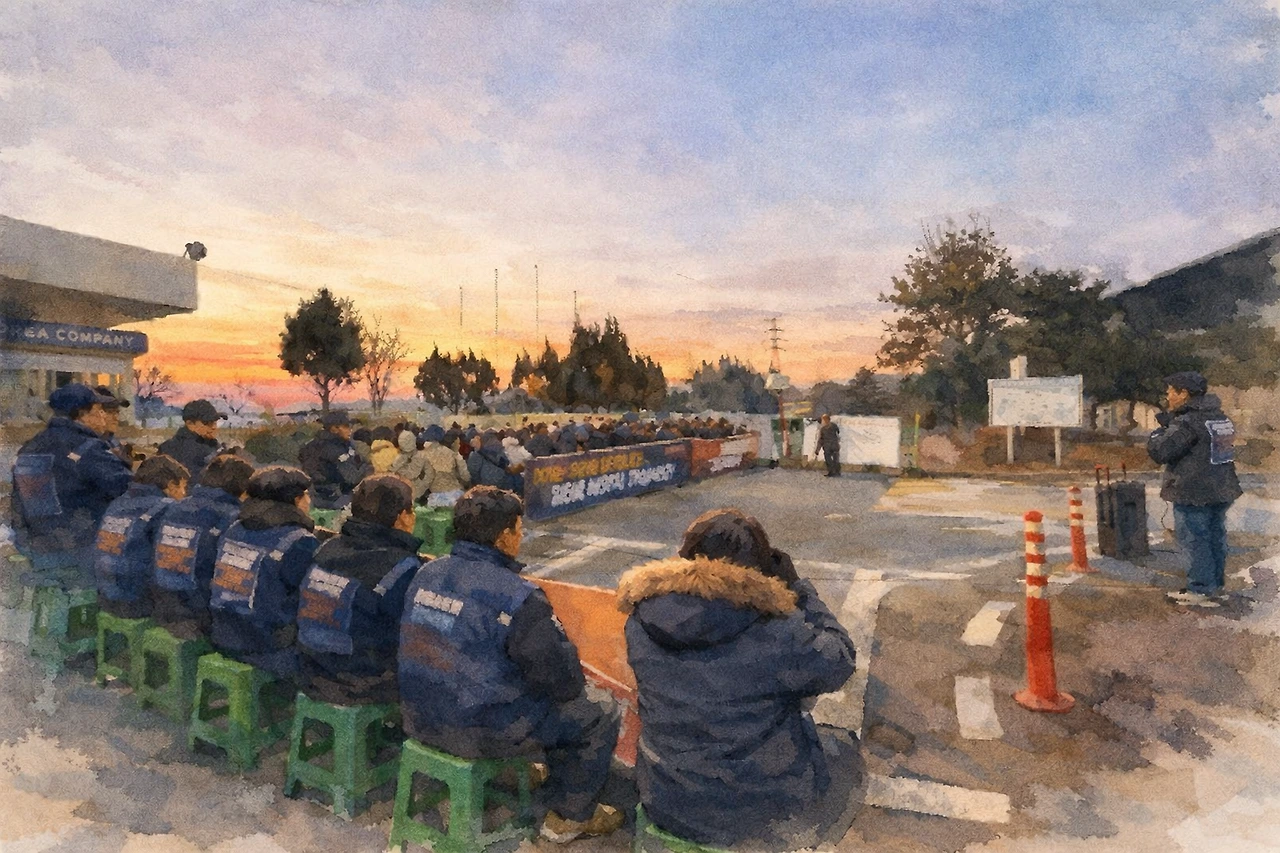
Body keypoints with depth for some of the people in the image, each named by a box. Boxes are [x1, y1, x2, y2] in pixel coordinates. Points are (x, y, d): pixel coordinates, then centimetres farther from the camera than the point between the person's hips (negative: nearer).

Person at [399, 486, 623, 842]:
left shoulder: (427, 574, -1)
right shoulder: (519, 598, -24)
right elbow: (563, 680, -18)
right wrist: (574, 678, 5)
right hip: (482, 732, -8)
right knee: (601, 711, 9)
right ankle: (570, 816, 24)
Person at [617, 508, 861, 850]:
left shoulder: (641, 623, -16)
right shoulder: (777, 635, -29)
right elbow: (839, 662, -12)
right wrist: (796, 587, -5)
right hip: (762, 815, -4)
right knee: (842, 745, 26)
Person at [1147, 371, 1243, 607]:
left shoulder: (1186, 423, -19)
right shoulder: (1220, 417, 10)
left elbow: (1160, 452, -23)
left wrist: (1158, 434, -2)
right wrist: (1170, 423, 9)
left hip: (1194, 493, -9)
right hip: (1222, 490, 9)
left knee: (1194, 540, -1)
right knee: (1216, 538, 16)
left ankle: (1201, 590, 3)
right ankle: (1216, 586, 26)